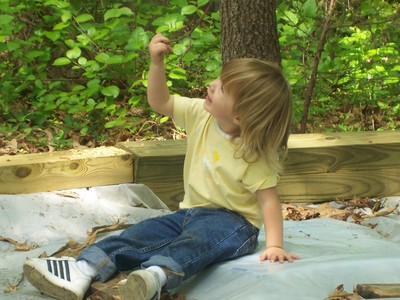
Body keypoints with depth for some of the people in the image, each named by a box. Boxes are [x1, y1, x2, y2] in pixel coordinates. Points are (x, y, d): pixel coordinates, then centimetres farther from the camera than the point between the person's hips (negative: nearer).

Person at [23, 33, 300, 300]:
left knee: (197, 238, -38)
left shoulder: (253, 157, -16)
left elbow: (268, 199, -17)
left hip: (232, 221, -7)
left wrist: (274, 245, -27)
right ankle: (86, 269, -31)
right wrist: (157, 62, -6)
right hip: (191, 212, 7)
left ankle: (155, 275, -66)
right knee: (142, 233, -13)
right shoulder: (201, 116, 0)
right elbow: (160, 102, 8)